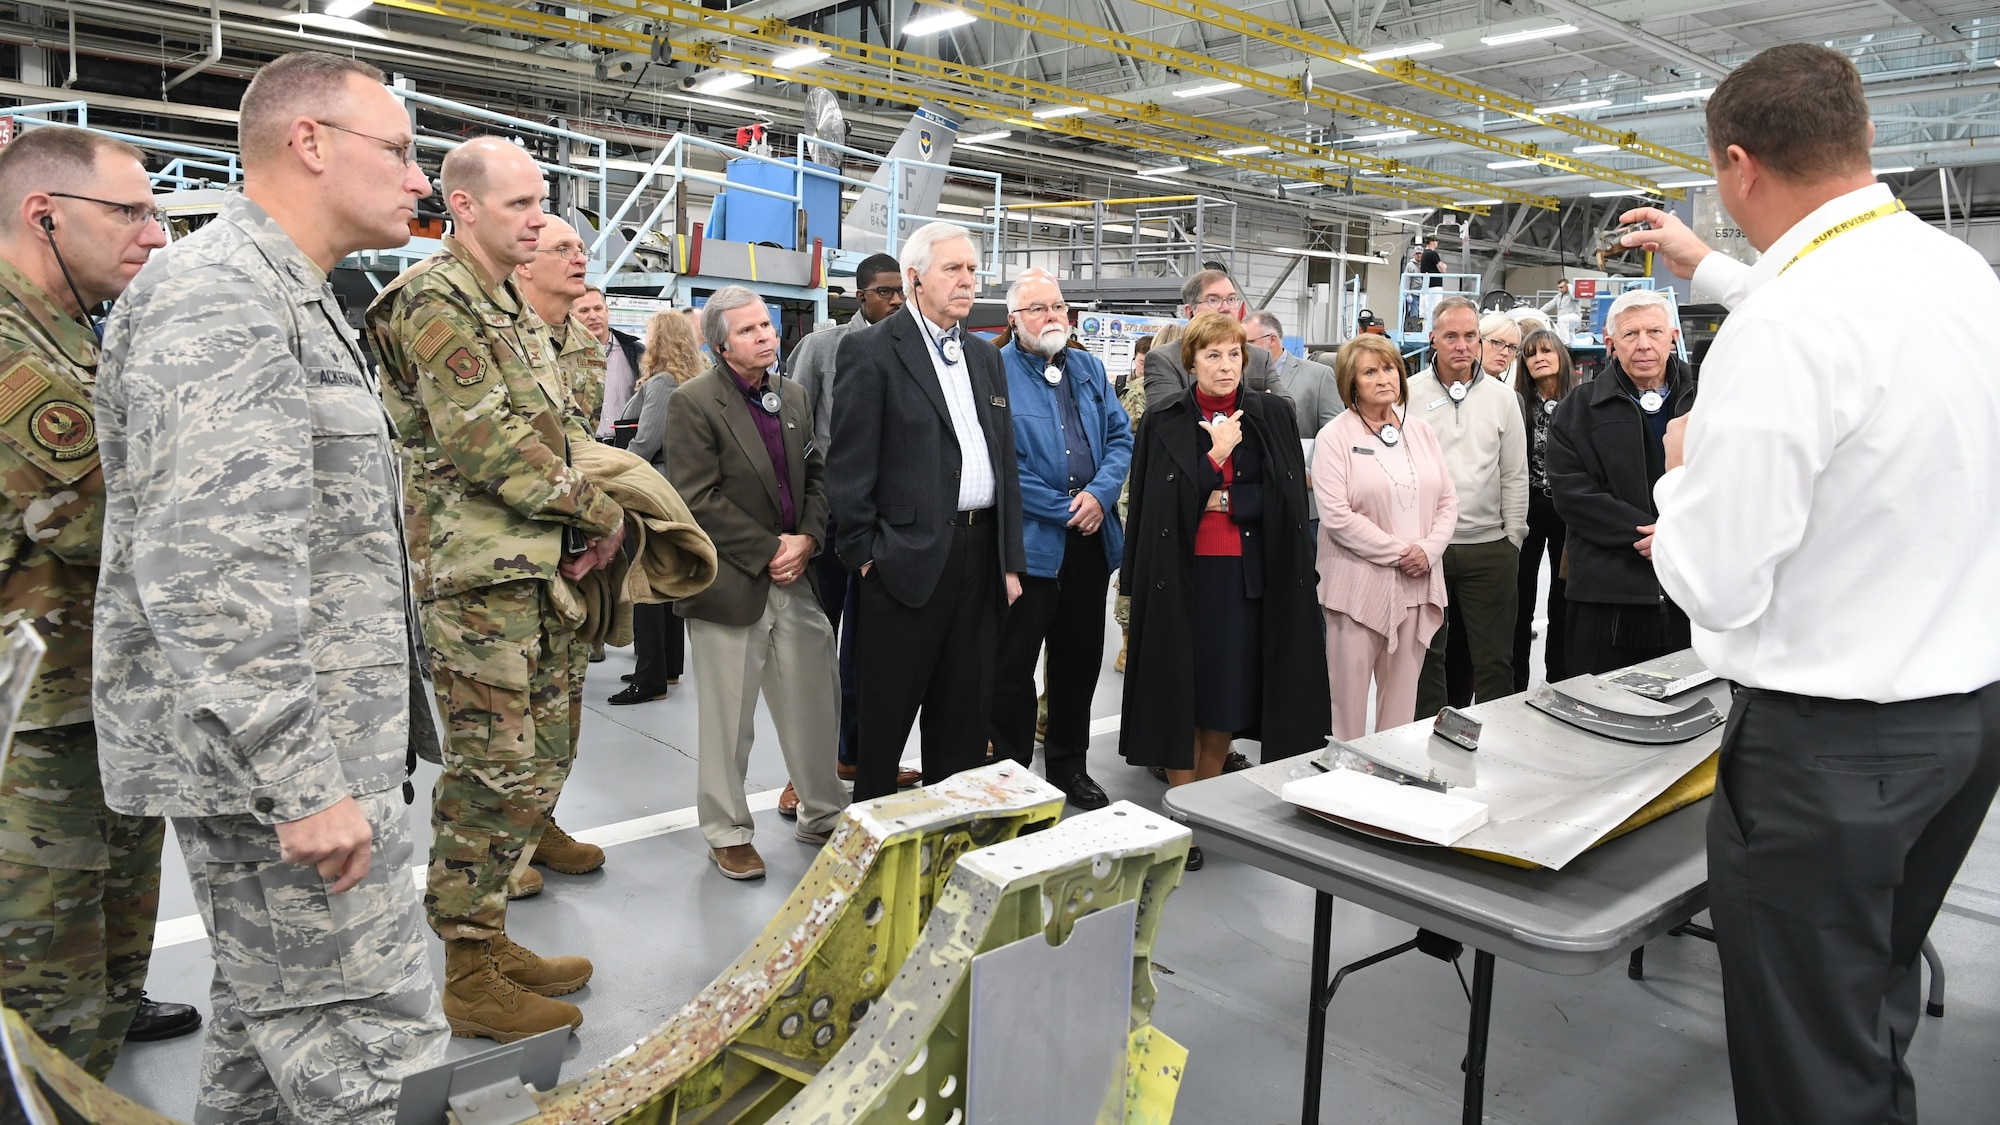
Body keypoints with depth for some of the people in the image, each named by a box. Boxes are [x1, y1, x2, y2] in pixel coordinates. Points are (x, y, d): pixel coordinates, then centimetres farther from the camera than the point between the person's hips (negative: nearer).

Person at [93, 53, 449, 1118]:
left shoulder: (286, 299, 19)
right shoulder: (215, 295, -15)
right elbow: (213, 570, -26)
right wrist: (302, 781, -25)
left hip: (298, 747, 10)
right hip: (271, 753, -10)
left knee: (267, 1023, 20)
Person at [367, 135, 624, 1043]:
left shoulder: (510, 307, 20)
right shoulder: (436, 299, -10)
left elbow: (559, 428, 21)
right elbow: (483, 441, -20)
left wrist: (593, 514, 4)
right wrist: (600, 509, -12)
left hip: (539, 569, 10)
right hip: (478, 575, -10)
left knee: (537, 764, 13)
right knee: (492, 773, -5)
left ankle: (490, 940, 26)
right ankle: (471, 976, 8)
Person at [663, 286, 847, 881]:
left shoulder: (794, 397, 12)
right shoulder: (693, 403, -9)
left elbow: (816, 475, 14)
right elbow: (697, 500, -15)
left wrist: (807, 539, -3)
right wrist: (768, 551, -14)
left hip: (794, 579, 6)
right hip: (729, 582, -6)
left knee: (817, 702, 12)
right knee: (728, 720, 5)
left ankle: (823, 815, 30)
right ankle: (728, 832, 23)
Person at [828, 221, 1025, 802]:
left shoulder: (986, 355, 16)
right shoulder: (870, 350, -5)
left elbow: (1005, 462, 16)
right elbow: (849, 464, -9)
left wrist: (1010, 560, 12)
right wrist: (864, 552, -11)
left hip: (981, 555, 6)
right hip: (909, 556, -6)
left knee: (966, 713, 14)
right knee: (886, 715, 4)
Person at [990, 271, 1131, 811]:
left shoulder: (1089, 370, 13)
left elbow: (1120, 438, 9)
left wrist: (1099, 494, -9)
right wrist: (1063, 509, -13)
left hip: (1090, 540, 6)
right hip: (1028, 540, -6)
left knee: (1080, 656, 15)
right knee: (1014, 663, 2)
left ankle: (1069, 764, 31)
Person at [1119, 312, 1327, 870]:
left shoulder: (1273, 416, 6)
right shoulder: (1163, 421, 2)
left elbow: (1287, 495, 1)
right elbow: (1157, 503, -4)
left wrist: (1226, 501, -11)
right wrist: (1216, 455, -12)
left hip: (1247, 570, 2)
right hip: (1182, 569, -1)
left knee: (1229, 689, 7)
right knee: (1181, 689, 1)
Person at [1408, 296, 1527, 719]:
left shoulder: (1501, 398, 5)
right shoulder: (1409, 394, 0)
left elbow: (1515, 476, 7)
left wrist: (1513, 539, 2)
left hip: (1489, 546, 1)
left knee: (1494, 660, 6)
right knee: (1427, 656, 10)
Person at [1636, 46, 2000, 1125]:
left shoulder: (1777, 330, -25)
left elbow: (1716, 585, -23)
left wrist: (1683, 468, -4)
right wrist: (1704, 268, 38)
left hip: (1831, 742, -8)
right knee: (1876, 1012, 26)